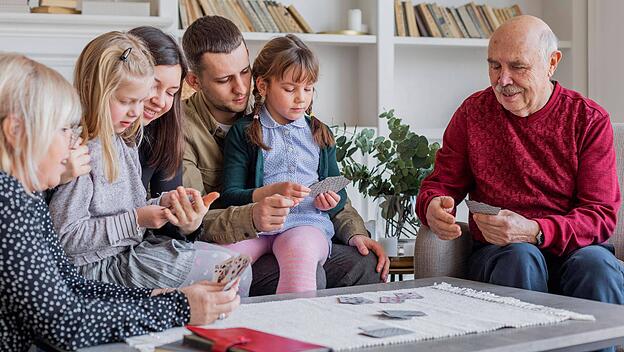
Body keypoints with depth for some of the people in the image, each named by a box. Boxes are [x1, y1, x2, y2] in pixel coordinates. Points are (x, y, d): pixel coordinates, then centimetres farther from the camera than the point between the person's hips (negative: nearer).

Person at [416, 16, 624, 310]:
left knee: (596, 264, -35)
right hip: (496, 250, 1)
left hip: (573, 248, -1)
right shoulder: (473, 112, 7)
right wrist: (433, 208, -15)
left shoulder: (590, 120, 1)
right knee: (520, 258, -34)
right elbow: (440, 184, 13)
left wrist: (534, 231, -24)